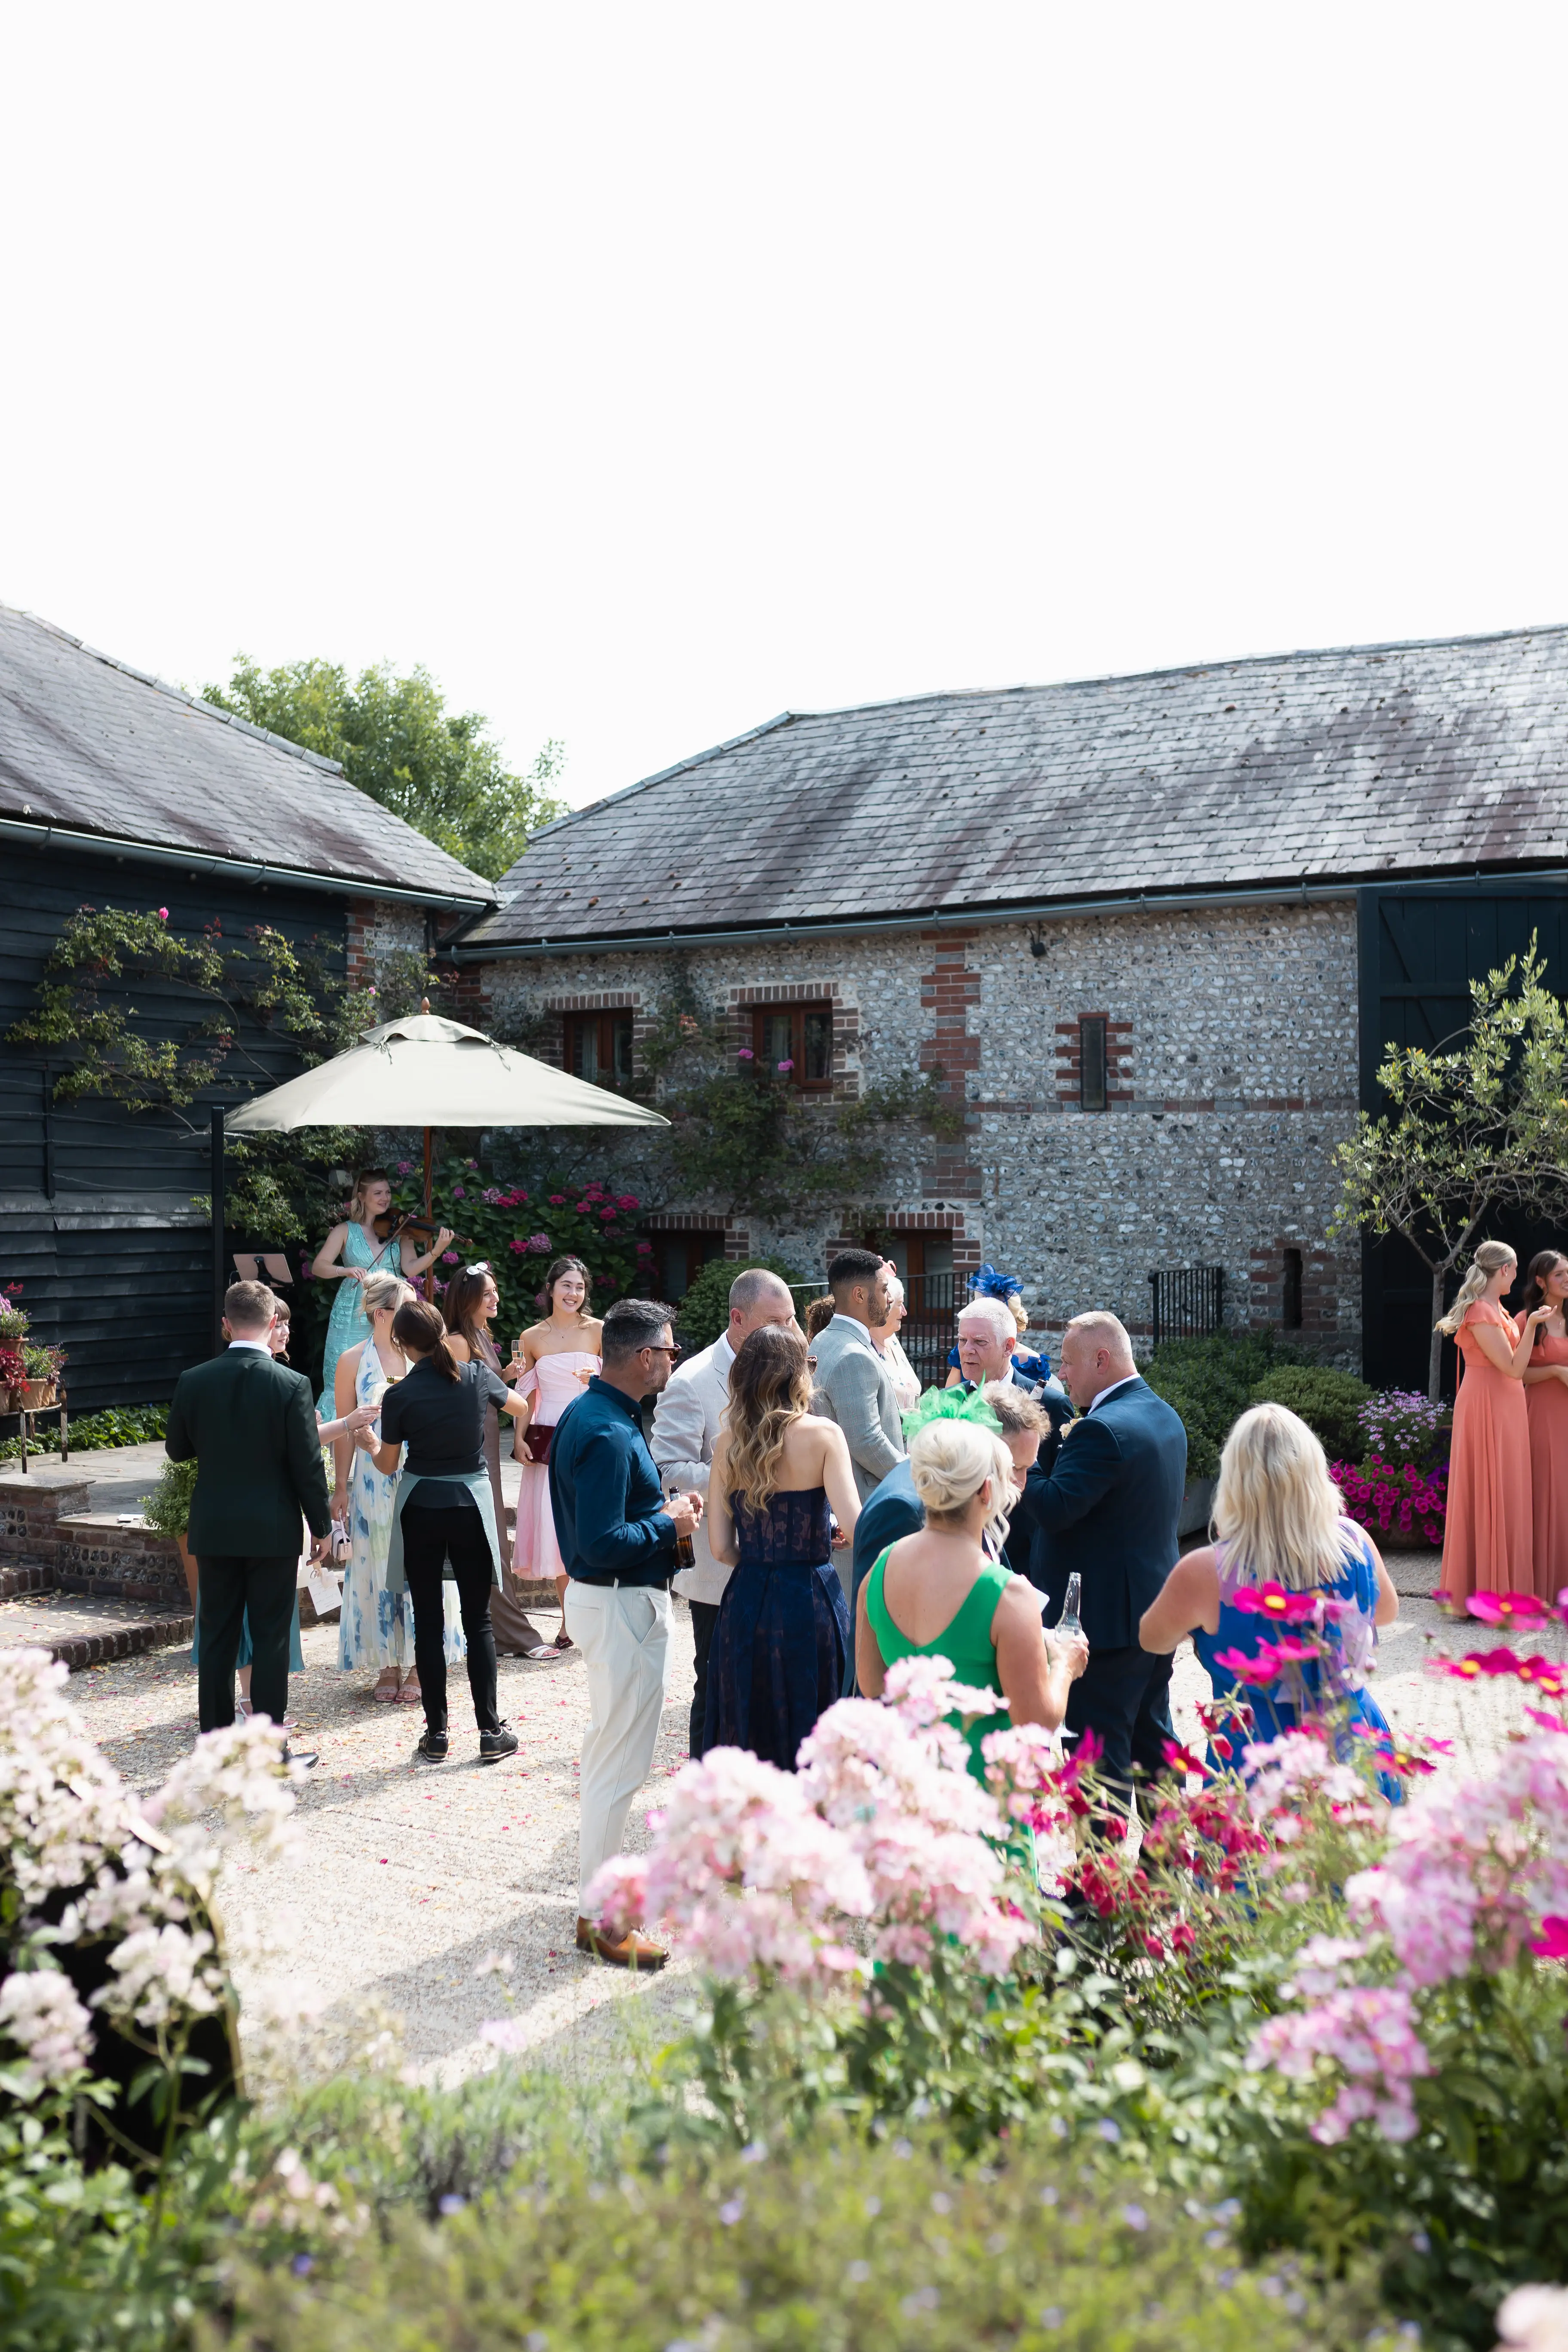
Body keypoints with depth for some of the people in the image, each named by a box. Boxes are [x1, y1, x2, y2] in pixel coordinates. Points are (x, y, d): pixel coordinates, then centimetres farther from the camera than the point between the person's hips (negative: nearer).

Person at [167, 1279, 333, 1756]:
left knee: (217, 1637, 12)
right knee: (270, 1640, 4)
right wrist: (323, 1526, 0)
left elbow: (177, 1450, 9)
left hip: (213, 1529, 3)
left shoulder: (194, 1382, -4)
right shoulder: (292, 1385, -13)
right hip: (273, 1532, -3)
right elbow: (308, 1466, -10)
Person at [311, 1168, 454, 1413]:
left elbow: (410, 1269, -4)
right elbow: (318, 1267, -2)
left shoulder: (399, 1231, 8)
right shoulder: (346, 1231, 5)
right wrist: (345, 1270, -21)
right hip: (353, 1318, -1)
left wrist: (437, 1251, -21)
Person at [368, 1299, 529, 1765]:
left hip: (420, 1509, -1)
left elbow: (387, 1465, 2)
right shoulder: (477, 1376, -6)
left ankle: (437, 1733, 11)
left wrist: (367, 1442, 22)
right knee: (478, 1621, 7)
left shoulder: (399, 1396, -11)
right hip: (472, 1504, 1)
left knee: (428, 1622, 7)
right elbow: (519, 1405, 15)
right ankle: (491, 1731, 7)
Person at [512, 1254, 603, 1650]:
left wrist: (597, 1379, -20)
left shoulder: (598, 1331, 0)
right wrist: (520, 1437, 2)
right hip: (547, 1440, 2)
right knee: (552, 1527, 3)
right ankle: (568, 1620, 14)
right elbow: (527, 1394, 12)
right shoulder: (532, 1338, 7)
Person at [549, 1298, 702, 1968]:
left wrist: (663, 1509, 5)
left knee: (610, 1753, 23)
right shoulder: (608, 1434, -25)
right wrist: (669, 1523, -15)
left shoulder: (592, 1413, 8)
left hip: (607, 1599, 11)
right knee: (619, 1762, -2)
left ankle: (599, 1873, 38)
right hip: (621, 1606, -11)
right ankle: (598, 1918, 8)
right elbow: (602, 1545, -28)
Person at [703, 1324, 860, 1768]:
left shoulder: (728, 1442, 2)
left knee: (748, 1736, 15)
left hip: (746, 1603, 4)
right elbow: (855, 1527, -16)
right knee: (810, 1734, 9)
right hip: (809, 1601, -3)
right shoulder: (821, 1434, -8)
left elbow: (721, 1547, 1)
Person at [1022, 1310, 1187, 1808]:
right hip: (1156, 1610, 10)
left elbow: (1053, 1508, -29)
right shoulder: (1164, 1416, 9)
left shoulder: (1102, 1430, -23)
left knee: (1099, 1750, -1)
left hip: (1108, 1618, -10)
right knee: (1151, 1739, 21)